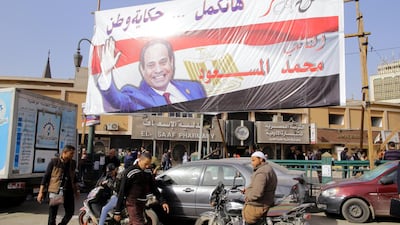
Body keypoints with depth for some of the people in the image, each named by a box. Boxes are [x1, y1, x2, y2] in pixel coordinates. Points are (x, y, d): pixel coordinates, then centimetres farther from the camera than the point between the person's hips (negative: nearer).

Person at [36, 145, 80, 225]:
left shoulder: (73, 163, 7)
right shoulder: (54, 162, -6)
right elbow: (46, 176, -4)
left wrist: (76, 190, 18)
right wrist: (41, 192, -7)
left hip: (68, 191, 4)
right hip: (55, 191, -4)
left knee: (70, 212, 9)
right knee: (52, 215, 2)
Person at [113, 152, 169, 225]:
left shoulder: (149, 171, 5)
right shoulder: (130, 172, -14)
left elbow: (154, 188, 13)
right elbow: (122, 192, -10)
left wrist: (162, 202, 3)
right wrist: (117, 211, -8)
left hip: (142, 203, 6)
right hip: (132, 203, -6)